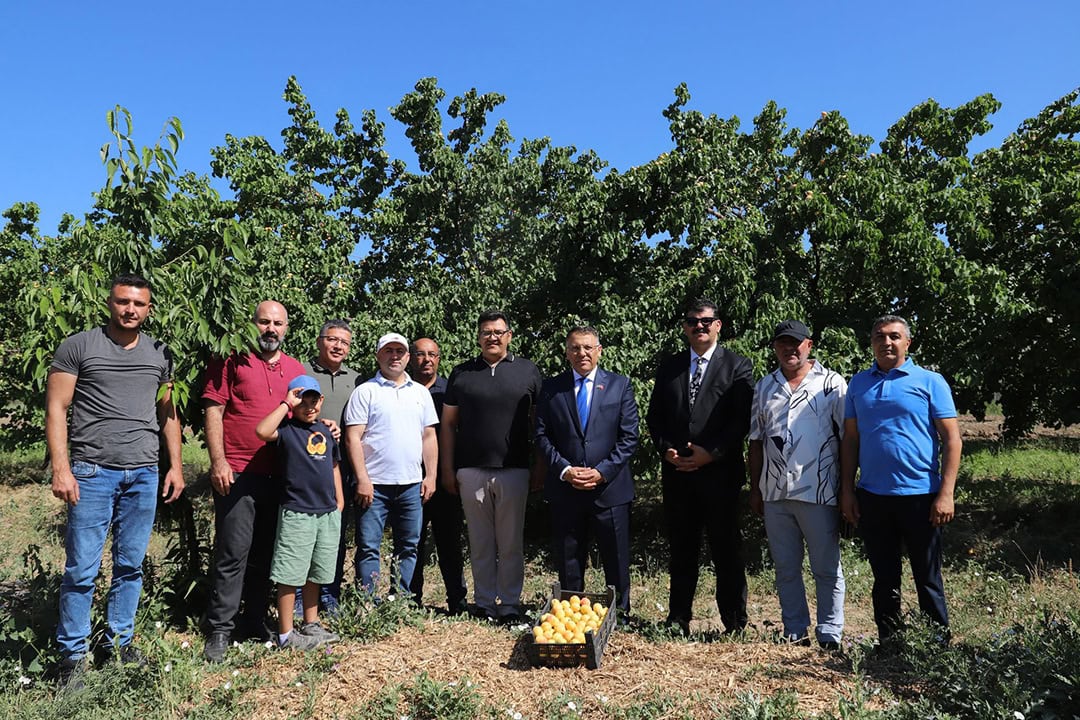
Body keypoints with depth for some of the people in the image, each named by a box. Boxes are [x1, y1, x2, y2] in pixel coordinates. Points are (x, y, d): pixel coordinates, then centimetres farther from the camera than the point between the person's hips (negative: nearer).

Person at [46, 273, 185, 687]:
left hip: (144, 475, 3)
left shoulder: (160, 354, 12)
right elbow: (56, 408, -2)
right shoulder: (78, 346, 1)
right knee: (81, 569, 0)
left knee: (131, 565, 9)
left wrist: (175, 466, 10)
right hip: (91, 472, -3)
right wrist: (61, 469, -10)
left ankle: (120, 643, 23)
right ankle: (73, 655, 14)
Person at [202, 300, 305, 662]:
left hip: (279, 476, 5)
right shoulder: (232, 361, 0)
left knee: (266, 554, 12)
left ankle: (254, 622, 25)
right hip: (237, 473, -5)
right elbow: (213, 411, -4)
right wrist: (218, 461, -11)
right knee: (233, 553, -3)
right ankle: (220, 631, 8)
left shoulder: (296, 370, 14)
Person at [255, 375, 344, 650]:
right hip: (296, 513, -6)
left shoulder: (326, 431, 13)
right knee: (290, 576, 0)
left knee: (315, 574, 17)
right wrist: (286, 404, -19)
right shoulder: (287, 429, -5)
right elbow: (262, 431, -27)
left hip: (328, 513, 6)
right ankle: (286, 634, 11)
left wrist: (339, 502, 18)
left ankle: (311, 625, 30)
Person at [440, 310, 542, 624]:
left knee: (511, 543, 4)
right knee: (480, 544, 8)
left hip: (514, 470, -1)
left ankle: (510, 605, 14)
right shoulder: (462, 373, 9)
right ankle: (484, 605, 18)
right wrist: (448, 469, 3)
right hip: (471, 472, 1)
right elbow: (448, 423, 9)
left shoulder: (527, 371, 6)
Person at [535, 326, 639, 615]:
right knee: (567, 561, 11)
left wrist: (602, 471, -12)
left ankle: (620, 614, 25)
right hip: (564, 490, 1)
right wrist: (564, 470, -11)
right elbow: (542, 436, 2)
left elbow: (629, 437, -2)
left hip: (610, 487, -1)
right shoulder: (551, 388, 6)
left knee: (616, 560, 9)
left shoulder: (620, 385, 3)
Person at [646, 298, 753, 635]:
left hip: (719, 472, -3)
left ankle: (735, 625, 14)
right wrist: (665, 448, -4)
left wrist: (711, 453, -13)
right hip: (676, 472, 3)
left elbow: (742, 419, -5)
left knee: (726, 550, 3)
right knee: (681, 550, 11)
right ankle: (678, 620, 21)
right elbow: (654, 415, 13)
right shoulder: (669, 366, 14)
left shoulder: (737, 366, 2)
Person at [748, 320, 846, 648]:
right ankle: (795, 632, 25)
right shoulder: (764, 387, 12)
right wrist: (755, 489, 11)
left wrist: (847, 488, -6)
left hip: (818, 493, -4)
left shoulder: (831, 384, -1)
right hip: (774, 494, 4)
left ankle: (829, 636, 16)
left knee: (827, 569, 5)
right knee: (785, 568, 13)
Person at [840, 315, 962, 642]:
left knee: (928, 579, 6)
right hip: (871, 497, 3)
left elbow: (952, 439, -4)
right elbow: (850, 439, 10)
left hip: (919, 495, -3)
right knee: (884, 578, 14)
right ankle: (888, 643, 26)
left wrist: (946, 493, -12)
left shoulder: (930, 382, -2)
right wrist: (847, 490, 5)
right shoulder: (859, 383, 9)